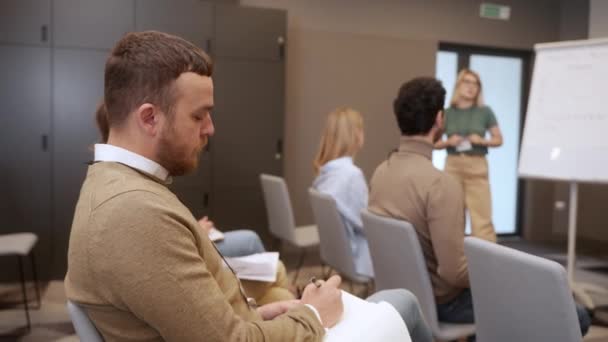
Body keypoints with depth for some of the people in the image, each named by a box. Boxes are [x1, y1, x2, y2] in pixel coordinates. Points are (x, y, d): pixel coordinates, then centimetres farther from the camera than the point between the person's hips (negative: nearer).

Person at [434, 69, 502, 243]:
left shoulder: (485, 112, 3)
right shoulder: (447, 113, 5)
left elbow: (499, 139, 7)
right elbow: (434, 142, 10)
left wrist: (481, 140, -11)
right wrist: (448, 142, -9)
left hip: (477, 167, -1)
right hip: (453, 166, 1)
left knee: (482, 216, -6)